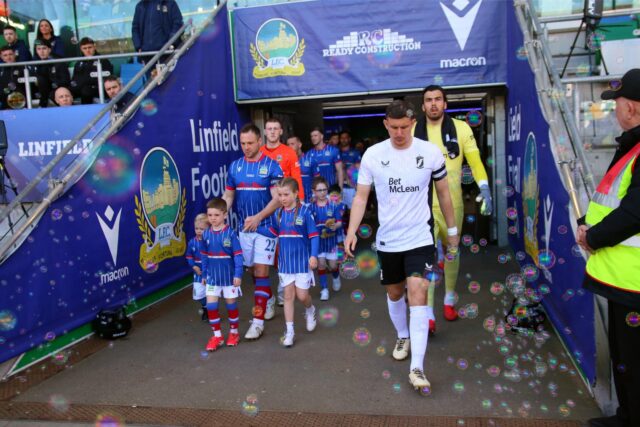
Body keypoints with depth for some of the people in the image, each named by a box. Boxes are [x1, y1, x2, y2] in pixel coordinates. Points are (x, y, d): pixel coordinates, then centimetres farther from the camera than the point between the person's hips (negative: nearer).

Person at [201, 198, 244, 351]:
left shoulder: (230, 233, -14)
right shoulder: (206, 234, -2)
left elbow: (238, 255, -12)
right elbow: (204, 256, 7)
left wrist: (238, 274, -16)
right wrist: (204, 275, 11)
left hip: (229, 276, -3)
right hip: (212, 276, 3)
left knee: (231, 304, 11)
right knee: (210, 305, 0)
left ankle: (234, 332, 29)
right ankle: (217, 335, 14)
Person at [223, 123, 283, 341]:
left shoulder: (271, 166, -6)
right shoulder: (235, 166, 6)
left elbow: (277, 199, -10)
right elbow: (228, 196, 10)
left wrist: (258, 217, -23)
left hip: (266, 227, -4)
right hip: (244, 228, 5)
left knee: (261, 271, -7)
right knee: (252, 270, 13)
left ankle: (258, 320, -3)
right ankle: (268, 299, 39)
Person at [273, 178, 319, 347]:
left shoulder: (305, 212, -11)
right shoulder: (279, 213, 2)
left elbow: (314, 236, -11)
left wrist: (314, 255, -18)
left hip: (302, 260, -4)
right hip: (285, 261, 4)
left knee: (302, 295, 2)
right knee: (288, 295, 6)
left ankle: (310, 310, 36)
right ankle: (289, 330, 14)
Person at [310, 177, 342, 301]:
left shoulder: (333, 205, -8)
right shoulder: (311, 207, -6)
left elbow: (339, 222, -6)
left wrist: (335, 226, -26)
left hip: (331, 239, 0)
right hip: (317, 240, 1)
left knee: (333, 265, 7)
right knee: (321, 264, 4)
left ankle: (336, 277, 40)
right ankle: (324, 289, 17)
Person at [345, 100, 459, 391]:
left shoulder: (430, 153, -6)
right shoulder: (372, 155, -5)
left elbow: (443, 193, 7)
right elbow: (361, 196, -1)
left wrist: (452, 229, 12)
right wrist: (351, 231, -12)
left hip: (420, 237, -2)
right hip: (387, 239, 2)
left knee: (417, 293, -13)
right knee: (394, 293, 16)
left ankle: (417, 368, -9)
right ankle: (403, 337, 44)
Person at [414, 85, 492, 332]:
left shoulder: (461, 128, -2)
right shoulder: (413, 132, -1)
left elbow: (474, 161, -3)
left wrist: (485, 189, -15)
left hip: (452, 203, 1)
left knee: (451, 252, 15)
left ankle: (450, 298, 35)